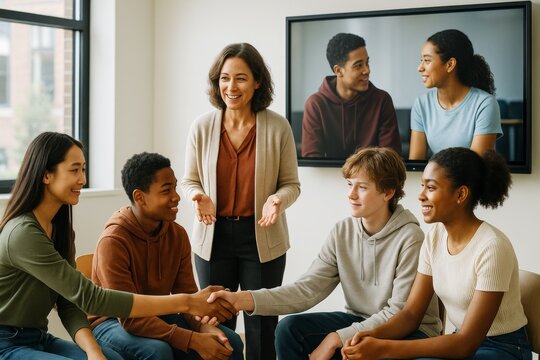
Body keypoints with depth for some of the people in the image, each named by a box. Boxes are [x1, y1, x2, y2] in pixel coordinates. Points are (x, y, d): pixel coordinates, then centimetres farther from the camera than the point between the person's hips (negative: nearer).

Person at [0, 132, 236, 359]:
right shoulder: (22, 234, -23)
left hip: (38, 337, 8)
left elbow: (69, 303, -1)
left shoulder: (60, 228, 6)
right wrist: (185, 303, -27)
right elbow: (89, 298, -26)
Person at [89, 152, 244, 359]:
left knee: (231, 342, -7)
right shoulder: (113, 241, -25)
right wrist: (194, 340, -33)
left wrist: (205, 326, -24)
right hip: (113, 323, -6)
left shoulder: (178, 235, -5)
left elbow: (187, 296, -1)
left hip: (158, 318, 6)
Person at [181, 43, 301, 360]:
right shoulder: (202, 127, -3)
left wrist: (278, 199, -22)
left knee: (261, 327, 9)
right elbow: (190, 180, 7)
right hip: (214, 237, 2)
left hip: (262, 238, -1)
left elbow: (291, 184, 0)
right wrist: (199, 197, -15)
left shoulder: (278, 127, -7)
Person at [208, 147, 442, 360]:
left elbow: (400, 314, -19)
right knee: (289, 329, -13)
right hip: (360, 322, 6)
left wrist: (337, 338, -21)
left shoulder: (409, 238, -19)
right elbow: (308, 288, -10)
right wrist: (244, 300, -23)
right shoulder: (342, 232, -2)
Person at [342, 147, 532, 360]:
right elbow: (411, 313, 1)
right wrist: (374, 335, -20)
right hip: (462, 342, 6)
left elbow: (467, 343, -24)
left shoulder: (491, 248, -22)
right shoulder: (435, 237, -1)